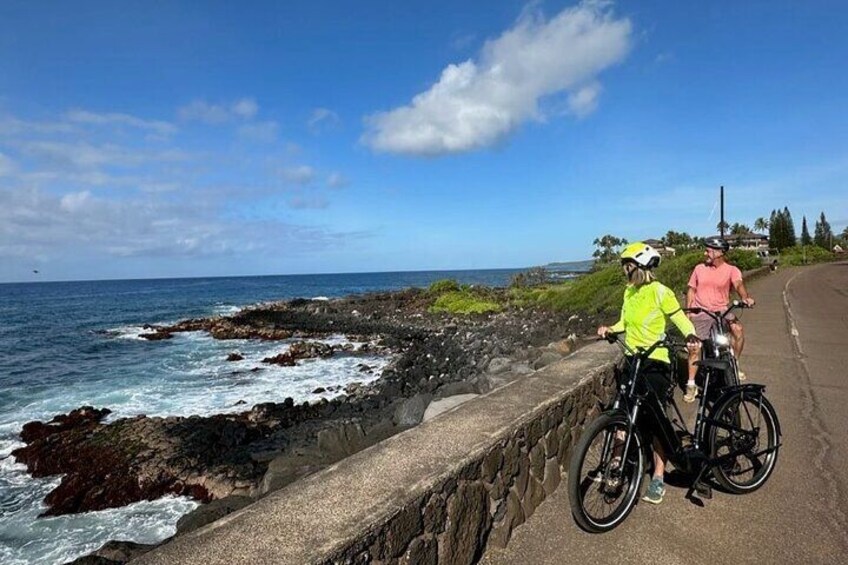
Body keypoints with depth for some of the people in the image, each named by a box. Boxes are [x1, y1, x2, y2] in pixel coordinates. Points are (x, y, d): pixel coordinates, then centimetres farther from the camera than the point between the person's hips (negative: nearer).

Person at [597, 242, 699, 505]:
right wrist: (610, 329, -5)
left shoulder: (660, 292, -12)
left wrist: (691, 336, -29)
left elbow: (681, 319, -9)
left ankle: (658, 478, 7)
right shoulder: (629, 291, 8)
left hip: (655, 362, -6)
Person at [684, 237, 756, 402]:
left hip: (721, 311, -1)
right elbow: (691, 290, 9)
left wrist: (745, 297, -42)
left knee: (738, 329, -26)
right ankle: (691, 384, 4)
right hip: (700, 313, 1)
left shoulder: (731, 270, -2)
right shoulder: (699, 268, 5)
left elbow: (738, 284, -21)